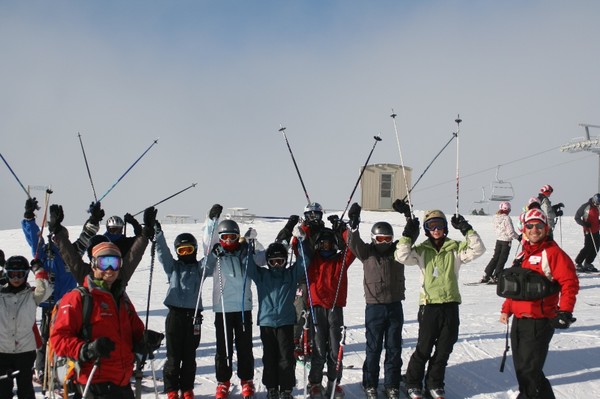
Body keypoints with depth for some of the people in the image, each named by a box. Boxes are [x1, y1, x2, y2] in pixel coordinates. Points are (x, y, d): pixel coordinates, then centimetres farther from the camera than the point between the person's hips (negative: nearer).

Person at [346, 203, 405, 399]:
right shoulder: (367, 252, 0)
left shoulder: (398, 250, 7)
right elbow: (354, 243, -15)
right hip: (375, 307, -2)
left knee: (394, 349, 8)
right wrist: (353, 224, -32)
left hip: (395, 306, 3)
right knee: (373, 349, 5)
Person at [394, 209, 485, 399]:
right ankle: (413, 384, 18)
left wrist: (467, 230, -11)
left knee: (444, 349, 10)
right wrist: (408, 235, -16)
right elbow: (402, 256, -12)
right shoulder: (421, 250, 2)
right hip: (429, 305, -2)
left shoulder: (455, 248, 4)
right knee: (423, 349, 2)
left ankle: (434, 384, 26)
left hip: (450, 305, 2)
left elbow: (478, 249, -7)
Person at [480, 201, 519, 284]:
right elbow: (510, 232, -20)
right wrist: (518, 237, -4)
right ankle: (495, 277, 3)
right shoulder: (507, 218, -20)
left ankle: (486, 275, 14)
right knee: (502, 259, 3)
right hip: (506, 241, -6)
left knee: (495, 257, 15)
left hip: (498, 239, 6)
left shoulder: (496, 217, 0)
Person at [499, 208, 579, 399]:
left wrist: (565, 311, -22)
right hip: (519, 319, 8)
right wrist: (506, 309, 18)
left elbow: (569, 283, -15)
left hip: (539, 322, -8)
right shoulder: (524, 254, 16)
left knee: (529, 370, -7)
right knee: (521, 369, 14)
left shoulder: (553, 253, -9)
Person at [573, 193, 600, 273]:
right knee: (588, 247, -11)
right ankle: (578, 264, -3)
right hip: (588, 230, -7)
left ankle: (587, 264, 19)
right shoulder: (585, 206, -11)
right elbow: (577, 217, -8)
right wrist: (584, 223, -20)